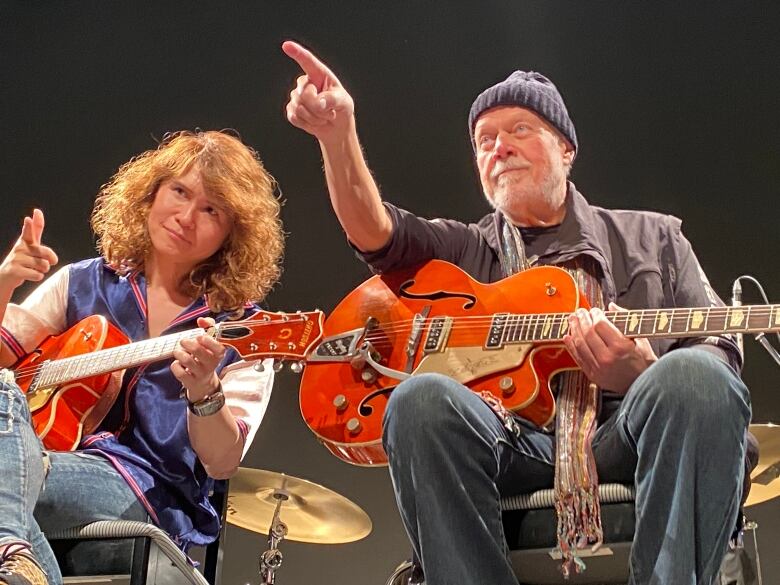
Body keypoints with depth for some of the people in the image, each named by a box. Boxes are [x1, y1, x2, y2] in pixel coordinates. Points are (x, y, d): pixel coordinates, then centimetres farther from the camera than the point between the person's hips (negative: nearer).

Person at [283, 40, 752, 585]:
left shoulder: (652, 237, 24)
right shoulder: (463, 249, 25)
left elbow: (720, 353, 12)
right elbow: (376, 233, 3)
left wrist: (641, 374, -12)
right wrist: (339, 135, -17)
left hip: (623, 437, 0)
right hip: (510, 441, 1)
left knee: (694, 377, -33)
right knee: (422, 399, -32)